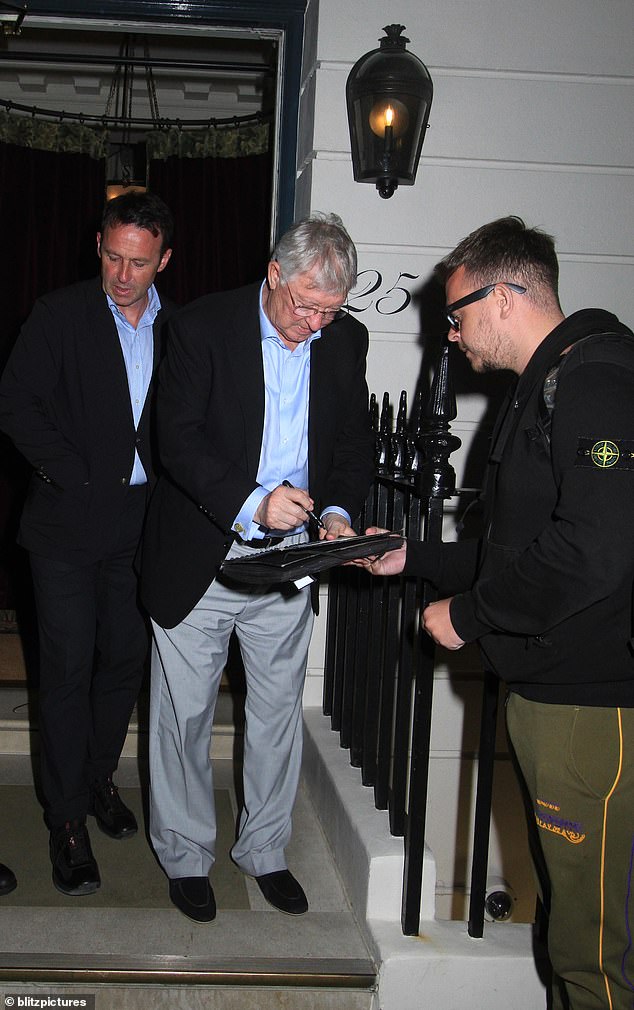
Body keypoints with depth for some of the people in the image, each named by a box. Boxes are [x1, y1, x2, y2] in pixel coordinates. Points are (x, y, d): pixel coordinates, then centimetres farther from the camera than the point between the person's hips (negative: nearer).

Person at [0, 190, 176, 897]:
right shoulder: (59, 315, -2)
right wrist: (75, 477, -11)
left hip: (140, 527, 3)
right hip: (69, 522, -3)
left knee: (123, 664, 12)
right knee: (67, 671, 0)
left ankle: (98, 779, 33)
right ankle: (68, 818, 12)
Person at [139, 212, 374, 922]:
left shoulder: (346, 340, 2)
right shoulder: (202, 326, -11)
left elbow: (355, 439, 8)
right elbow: (179, 440, -16)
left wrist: (338, 510, -11)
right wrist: (252, 503, -30)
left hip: (289, 559, 4)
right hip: (200, 557, -3)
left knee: (278, 711, 14)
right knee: (184, 713, 9)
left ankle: (264, 849, 33)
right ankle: (185, 856, 28)